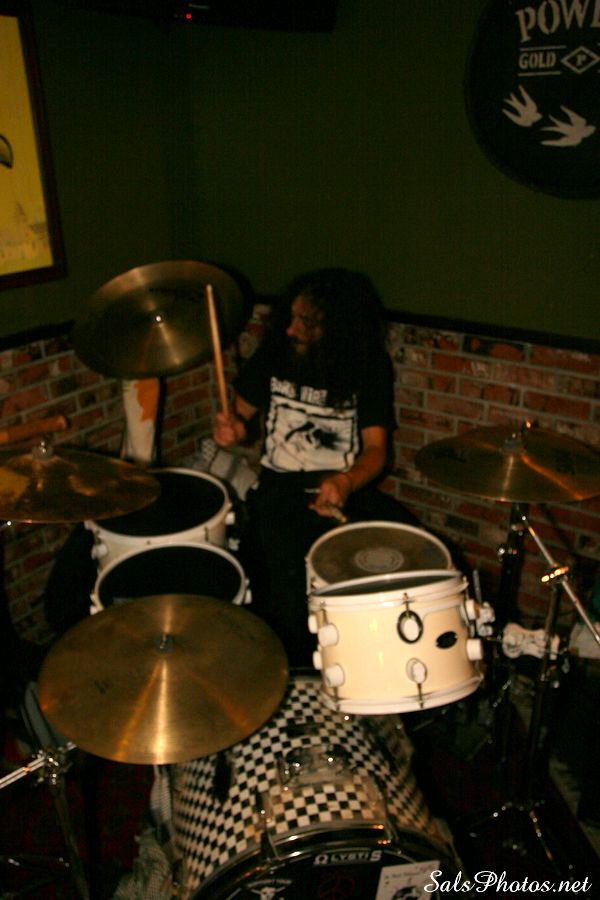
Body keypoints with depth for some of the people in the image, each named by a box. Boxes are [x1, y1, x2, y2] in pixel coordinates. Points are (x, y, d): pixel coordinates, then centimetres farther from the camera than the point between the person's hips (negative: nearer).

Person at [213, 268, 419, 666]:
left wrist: (346, 482, -31)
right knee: (289, 579, -30)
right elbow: (241, 410, 14)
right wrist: (232, 428, -12)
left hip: (349, 485, 1)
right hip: (281, 485, 0)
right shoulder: (274, 353, 2)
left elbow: (376, 447, -9)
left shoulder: (371, 367, -1)